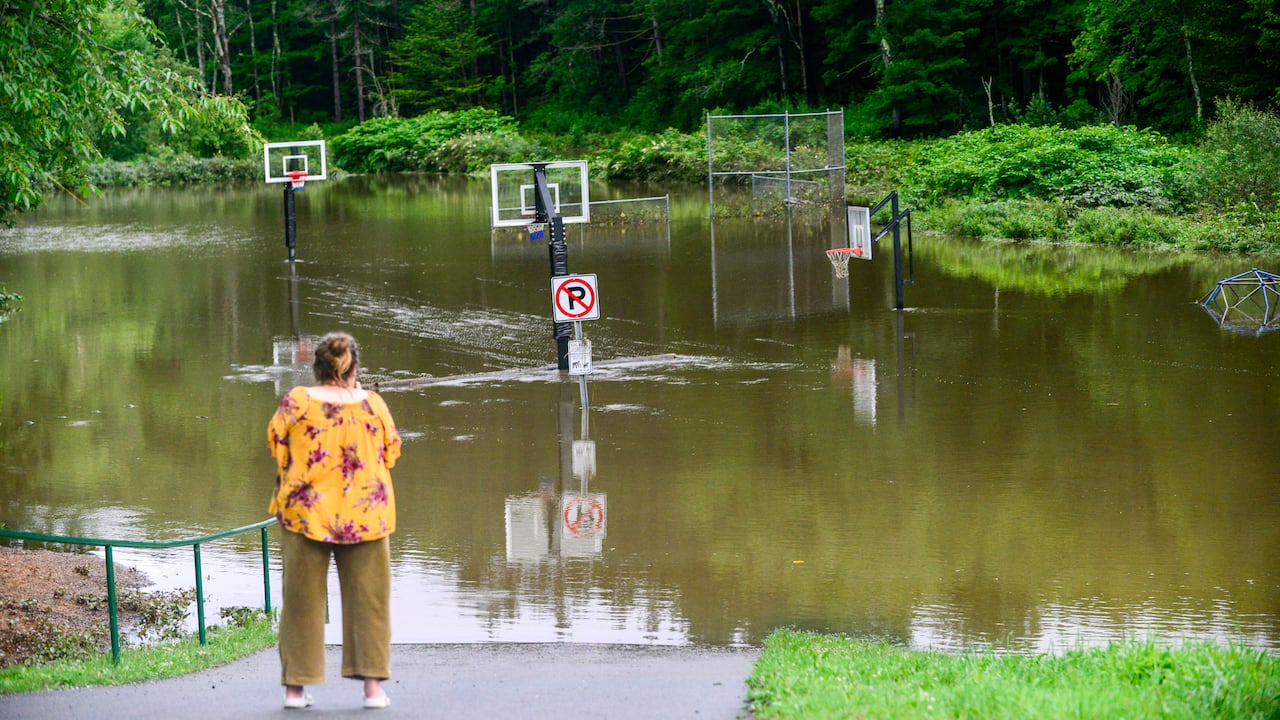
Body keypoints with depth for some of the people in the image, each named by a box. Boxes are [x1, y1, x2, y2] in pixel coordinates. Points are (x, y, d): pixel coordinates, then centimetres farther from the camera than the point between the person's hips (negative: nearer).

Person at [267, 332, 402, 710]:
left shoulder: (296, 401, -9)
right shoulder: (372, 404, -6)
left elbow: (276, 443, 5)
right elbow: (392, 452, 7)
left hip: (305, 512, 0)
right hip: (365, 516, 0)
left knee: (302, 598, 8)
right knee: (367, 598, 8)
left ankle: (295, 686, 9)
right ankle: (373, 684, 5)